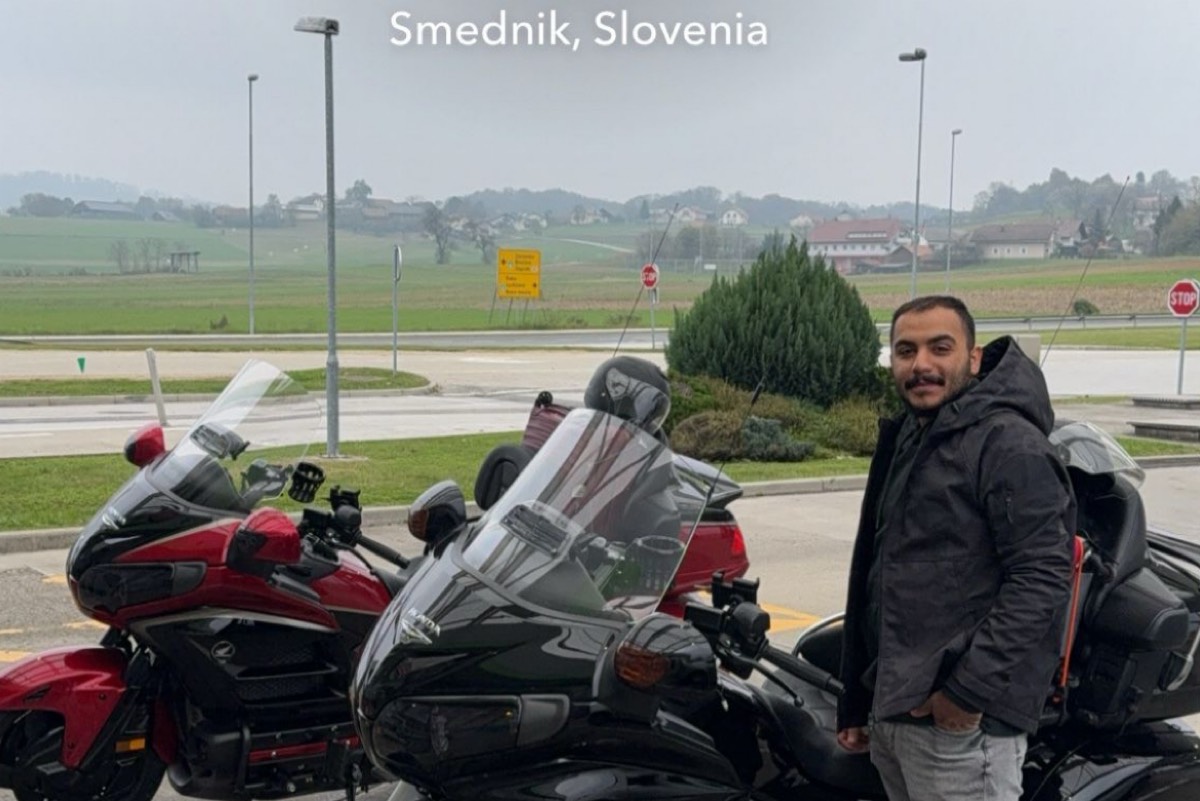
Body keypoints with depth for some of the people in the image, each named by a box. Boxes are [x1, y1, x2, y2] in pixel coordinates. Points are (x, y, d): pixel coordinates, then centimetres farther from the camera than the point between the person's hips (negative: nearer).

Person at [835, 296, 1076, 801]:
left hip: (960, 722, -8)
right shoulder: (903, 442, 16)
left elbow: (1043, 579, -20)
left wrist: (971, 692, -21)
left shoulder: (1008, 443, -11)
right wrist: (855, 702, 21)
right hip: (892, 713, 8)